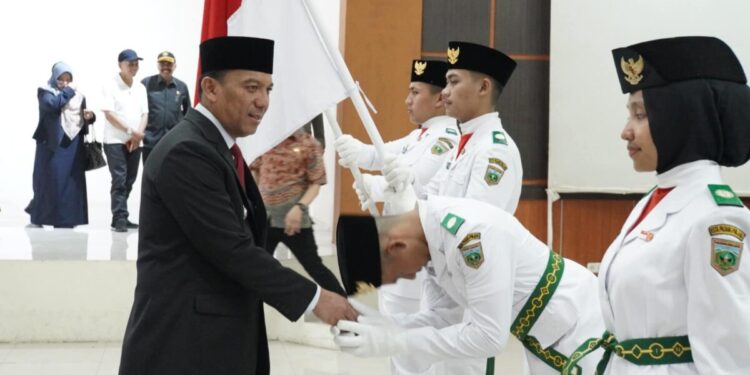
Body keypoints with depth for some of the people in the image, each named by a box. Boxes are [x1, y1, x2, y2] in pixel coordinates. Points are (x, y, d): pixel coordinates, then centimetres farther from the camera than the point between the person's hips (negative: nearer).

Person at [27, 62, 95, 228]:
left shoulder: (78, 96, 15)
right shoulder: (45, 91, 0)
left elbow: (83, 118, 16)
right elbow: (52, 104, -21)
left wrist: (89, 116, -6)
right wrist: (68, 91, -14)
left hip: (73, 143, 4)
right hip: (52, 142, -4)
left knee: (72, 181, 2)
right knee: (50, 179, -2)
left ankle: (67, 218, 7)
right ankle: (38, 216, 12)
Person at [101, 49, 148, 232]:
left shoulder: (140, 88, 13)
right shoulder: (110, 86, -5)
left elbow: (144, 113, 10)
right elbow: (108, 113, -11)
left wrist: (139, 134, -7)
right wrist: (130, 131, -14)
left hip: (135, 142, 6)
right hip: (115, 141, -6)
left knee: (129, 181, 7)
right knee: (119, 180, -11)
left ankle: (119, 217, 15)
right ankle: (120, 218, -11)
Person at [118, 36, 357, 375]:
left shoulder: (219, 146, 13)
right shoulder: (186, 151, -18)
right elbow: (233, 250, -22)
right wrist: (314, 298, -17)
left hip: (219, 342, 9)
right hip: (183, 346, -9)